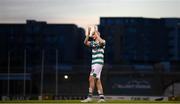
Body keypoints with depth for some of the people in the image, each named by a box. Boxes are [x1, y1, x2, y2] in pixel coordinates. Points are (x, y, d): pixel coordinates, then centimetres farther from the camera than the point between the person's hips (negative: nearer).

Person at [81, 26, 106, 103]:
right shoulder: (93, 43, 17)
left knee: (91, 79, -15)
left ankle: (89, 97, -17)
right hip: (94, 63, 8)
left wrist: (96, 33, -18)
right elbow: (85, 42, 4)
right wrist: (88, 33, -5)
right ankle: (101, 97, 6)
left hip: (98, 63, -8)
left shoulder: (102, 42, -3)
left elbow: (101, 41, -27)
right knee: (97, 80, 6)